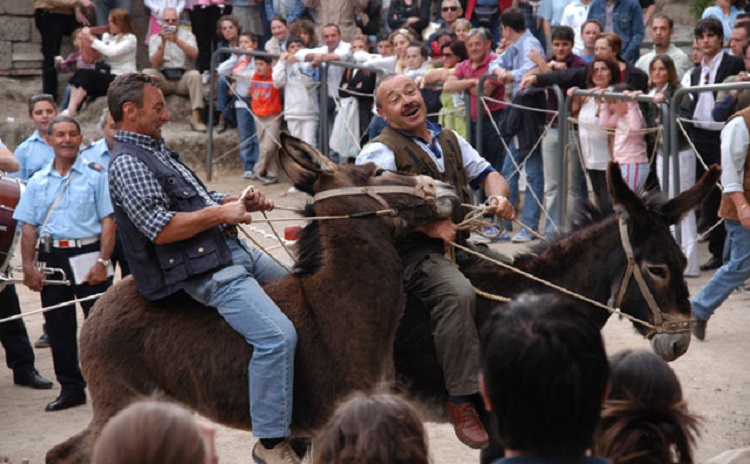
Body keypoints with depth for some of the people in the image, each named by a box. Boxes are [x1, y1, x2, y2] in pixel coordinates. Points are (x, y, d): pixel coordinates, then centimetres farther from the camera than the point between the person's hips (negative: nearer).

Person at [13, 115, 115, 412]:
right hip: (51, 259, 4)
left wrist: (102, 261, -13)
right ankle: (71, 389, 17)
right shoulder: (38, 181, 12)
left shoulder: (96, 175, 2)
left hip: (86, 256, -4)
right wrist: (29, 267, 0)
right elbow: (28, 227, 10)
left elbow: (108, 221, -4)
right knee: (59, 328, 8)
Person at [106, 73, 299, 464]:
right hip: (207, 270, -11)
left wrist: (242, 202, 8)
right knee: (277, 336, -24)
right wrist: (222, 213, -16)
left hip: (234, 251, 11)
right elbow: (161, 228, -23)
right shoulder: (128, 164, -14)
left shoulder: (157, 150, 18)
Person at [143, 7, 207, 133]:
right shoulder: (155, 38, 12)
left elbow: (194, 54, -10)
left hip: (183, 79, -1)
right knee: (146, 72, -27)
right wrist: (162, 43, -13)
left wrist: (177, 40, -20)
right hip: (163, 79, 1)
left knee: (195, 74, -33)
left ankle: (196, 118, -38)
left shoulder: (187, 35, 10)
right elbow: (155, 63, -3)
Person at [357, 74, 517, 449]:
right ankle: (461, 400, -28)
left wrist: (498, 196, -4)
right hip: (413, 250, -7)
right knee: (457, 293, -33)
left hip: (462, 242, 8)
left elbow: (486, 173, 22)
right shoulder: (381, 151, -6)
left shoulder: (449, 140, 17)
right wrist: (427, 224, -30)